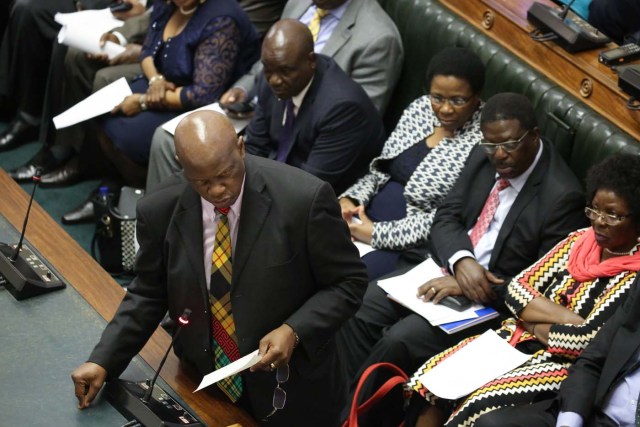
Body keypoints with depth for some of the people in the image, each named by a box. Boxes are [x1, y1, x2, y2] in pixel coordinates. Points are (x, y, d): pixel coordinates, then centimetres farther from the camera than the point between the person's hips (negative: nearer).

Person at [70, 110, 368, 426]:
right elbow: (149, 293, 4)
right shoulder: (160, 210, -10)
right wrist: (103, 360, -7)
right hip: (203, 388, 2)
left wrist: (294, 331, -24)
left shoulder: (304, 198, -20)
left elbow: (347, 282, -10)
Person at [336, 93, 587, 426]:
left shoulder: (562, 196, -20)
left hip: (493, 299, -7)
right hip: (447, 268, 7)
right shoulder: (482, 158, 1)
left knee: (399, 341, -23)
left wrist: (466, 286, -23)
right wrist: (462, 261, -20)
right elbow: (445, 218, 3)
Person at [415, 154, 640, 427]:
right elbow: (517, 290, 1)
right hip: (518, 341, 7)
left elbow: (586, 341, -22)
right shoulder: (579, 241, 5)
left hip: (565, 367, -7)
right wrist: (567, 318, -15)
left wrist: (532, 322, -6)